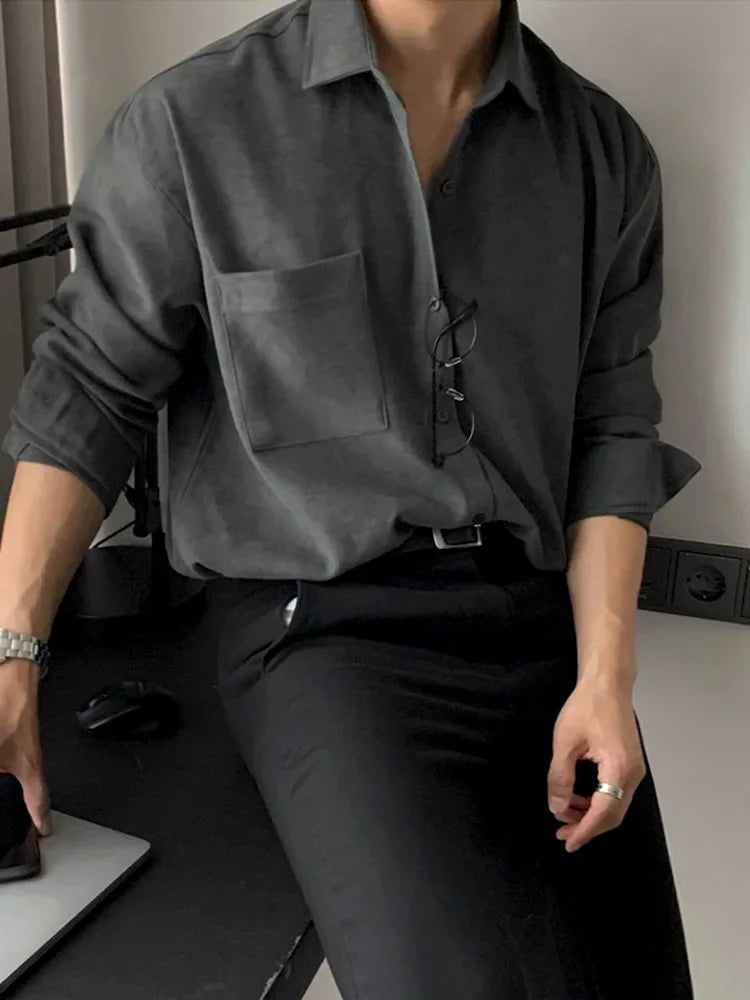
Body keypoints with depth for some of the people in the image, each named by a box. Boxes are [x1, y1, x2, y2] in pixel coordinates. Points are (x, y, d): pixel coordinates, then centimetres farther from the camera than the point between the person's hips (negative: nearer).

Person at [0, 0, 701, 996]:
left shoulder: (606, 149, 6)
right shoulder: (191, 123, -4)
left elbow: (612, 426, 7)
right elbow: (87, 389, 0)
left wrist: (606, 676, -3)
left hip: (542, 615, 5)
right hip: (322, 621, -4)